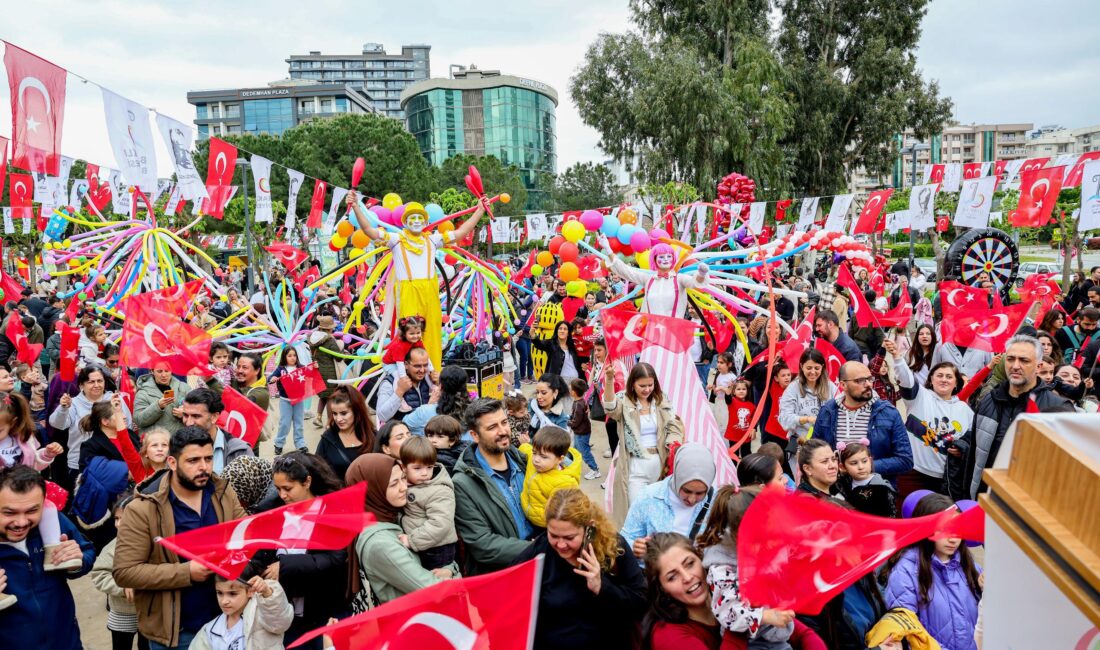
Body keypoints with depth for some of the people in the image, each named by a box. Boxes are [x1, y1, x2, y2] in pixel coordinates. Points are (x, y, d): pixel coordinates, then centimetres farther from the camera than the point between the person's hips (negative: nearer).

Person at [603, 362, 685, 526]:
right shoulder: (625, 403, -8)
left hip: (659, 463, 4)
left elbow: (674, 427, 4)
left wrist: (673, 444, -19)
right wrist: (609, 380, -47)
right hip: (635, 466, -4)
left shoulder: (663, 403, 4)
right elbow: (610, 407, -30)